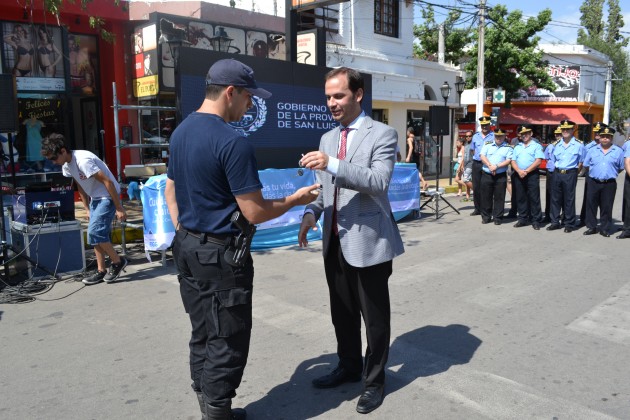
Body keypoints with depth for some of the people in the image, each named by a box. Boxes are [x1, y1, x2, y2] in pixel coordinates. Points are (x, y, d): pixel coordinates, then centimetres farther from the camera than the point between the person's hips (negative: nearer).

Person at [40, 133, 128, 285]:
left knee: (95, 232, -16)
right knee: (96, 234, 7)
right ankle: (101, 271, 14)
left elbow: (108, 182, -25)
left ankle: (118, 261, 1)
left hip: (108, 196, -9)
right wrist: (88, 209, 18)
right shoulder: (67, 165, 3)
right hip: (95, 198, 9)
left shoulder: (83, 160, -25)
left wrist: (119, 208, -22)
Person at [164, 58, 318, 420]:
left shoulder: (181, 132, 8)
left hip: (186, 247, 9)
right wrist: (295, 200, -4)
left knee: (202, 334, 18)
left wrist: (184, 235, 19)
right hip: (220, 253, -9)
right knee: (226, 340, 5)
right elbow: (254, 213, -19)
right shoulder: (233, 142, -20)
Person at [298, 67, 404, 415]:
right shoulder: (327, 138, 12)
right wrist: (311, 211, -3)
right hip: (335, 242, 6)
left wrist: (332, 164, -33)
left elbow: (379, 181, -23)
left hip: (369, 242, -6)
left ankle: (374, 381, 28)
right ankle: (349, 367, 40)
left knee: (374, 317, 9)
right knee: (342, 313, 19)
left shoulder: (382, 134, -8)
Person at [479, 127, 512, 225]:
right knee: (486, 197, 5)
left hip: (501, 176, -1)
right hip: (486, 175, 1)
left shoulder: (508, 148, 6)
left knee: (499, 197, 1)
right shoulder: (487, 145, 11)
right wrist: (490, 166, -14)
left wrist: (496, 166, -16)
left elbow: (508, 160, -4)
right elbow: (482, 156, -1)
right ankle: (486, 217, 16)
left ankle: (498, 217, 9)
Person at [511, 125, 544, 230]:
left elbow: (538, 161, -9)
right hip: (518, 175, 5)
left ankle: (536, 220, 0)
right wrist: (519, 171, -10)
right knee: (520, 198, 8)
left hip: (532, 175, -5)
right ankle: (523, 219, 16)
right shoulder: (517, 147, 17)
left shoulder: (536, 146, 2)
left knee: (534, 198, -4)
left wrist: (526, 171, -14)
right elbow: (513, 161, 9)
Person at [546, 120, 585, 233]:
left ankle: (569, 224, 9)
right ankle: (555, 222, 15)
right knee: (555, 198, 6)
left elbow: (581, 162, 2)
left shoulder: (578, 145, -1)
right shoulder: (557, 145, 11)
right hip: (557, 173, 4)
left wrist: (573, 174, 1)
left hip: (570, 174, -4)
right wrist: (558, 171, 11)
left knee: (569, 200, 0)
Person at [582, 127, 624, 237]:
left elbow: (621, 168, 9)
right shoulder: (592, 150, 8)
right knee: (591, 205, 5)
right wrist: (594, 174, 11)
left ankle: (605, 229, 13)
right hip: (593, 183, 2)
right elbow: (586, 165, 14)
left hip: (609, 184, -1)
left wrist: (611, 174, 8)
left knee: (606, 207, 4)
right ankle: (591, 227, 16)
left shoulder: (618, 151, 4)